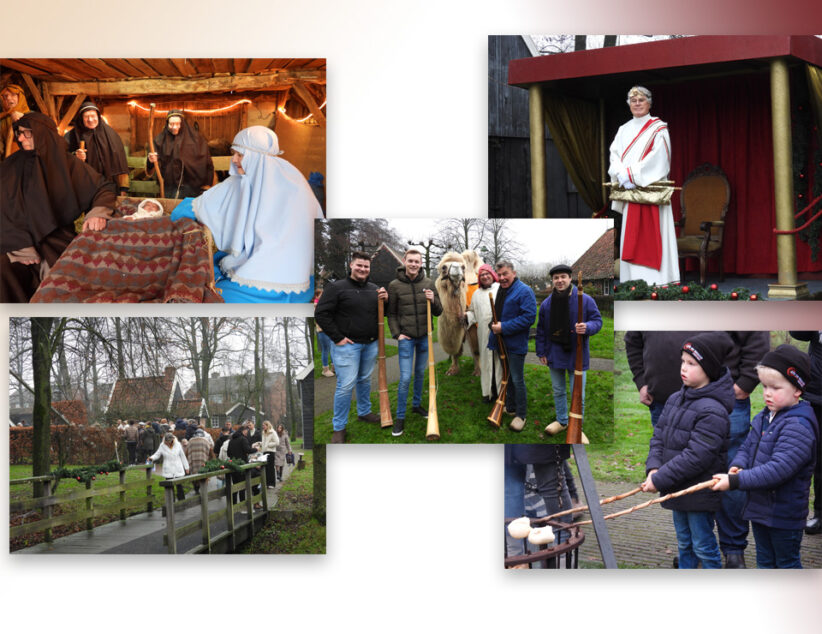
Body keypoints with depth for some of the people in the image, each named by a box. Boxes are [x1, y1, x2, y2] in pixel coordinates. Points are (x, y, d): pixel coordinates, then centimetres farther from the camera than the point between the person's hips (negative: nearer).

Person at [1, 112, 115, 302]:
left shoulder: (67, 163, 4)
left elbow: (104, 189, 6)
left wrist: (98, 213, -17)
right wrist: (22, 247, -17)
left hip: (57, 239, 0)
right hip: (19, 239, 1)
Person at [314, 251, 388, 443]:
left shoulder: (374, 289, 9)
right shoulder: (337, 287, -8)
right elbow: (321, 314, -10)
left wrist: (384, 300, -5)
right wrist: (338, 338, -13)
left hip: (370, 344, 6)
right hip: (347, 345, -6)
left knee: (365, 380, 19)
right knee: (346, 385, -7)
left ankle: (364, 412, 38)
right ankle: (338, 427, 2)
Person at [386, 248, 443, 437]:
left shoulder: (428, 283, 1)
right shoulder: (395, 285, -7)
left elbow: (438, 312, 5)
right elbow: (391, 314, 1)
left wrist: (433, 300, -15)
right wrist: (397, 334, -9)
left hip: (424, 337, 3)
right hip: (406, 338, -3)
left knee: (420, 373, 17)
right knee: (405, 378, -6)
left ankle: (417, 404, 36)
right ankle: (400, 417, 3)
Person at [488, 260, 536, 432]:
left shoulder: (524, 291, -14)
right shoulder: (501, 290, 14)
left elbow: (529, 317, -23)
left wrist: (504, 327, -23)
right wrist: (494, 326, 11)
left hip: (515, 345, -8)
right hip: (502, 343, 9)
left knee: (517, 380, -4)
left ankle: (521, 415, 5)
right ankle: (510, 407, 32)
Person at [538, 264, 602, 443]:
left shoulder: (585, 300, -9)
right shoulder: (546, 304, 2)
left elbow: (597, 321, -5)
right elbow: (541, 330, 9)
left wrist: (588, 327, -27)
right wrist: (541, 352, 7)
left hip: (576, 355, -3)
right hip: (554, 354, 4)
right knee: (558, 391, 17)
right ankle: (562, 421, 34)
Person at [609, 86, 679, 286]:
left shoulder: (658, 128, 1)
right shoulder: (623, 130, 17)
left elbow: (657, 158, -12)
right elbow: (614, 155, 7)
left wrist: (631, 174, -16)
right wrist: (622, 175, -12)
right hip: (629, 191, 5)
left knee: (653, 235, -10)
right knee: (631, 237, 3)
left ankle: (657, 282, -11)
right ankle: (634, 284, 4)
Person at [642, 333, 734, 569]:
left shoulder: (713, 411, -22)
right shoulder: (675, 399, 5)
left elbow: (696, 456, -26)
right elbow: (658, 437, 8)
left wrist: (660, 480, -22)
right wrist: (653, 468, -9)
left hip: (699, 495, -8)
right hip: (677, 489, 8)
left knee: (703, 546, 5)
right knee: (684, 543, 21)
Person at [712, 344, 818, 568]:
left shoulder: (799, 426, -23)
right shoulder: (763, 417, 5)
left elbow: (778, 469, -30)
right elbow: (747, 447, 12)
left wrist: (735, 481, -31)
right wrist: (738, 466, -12)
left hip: (784, 514, -8)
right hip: (759, 507, 8)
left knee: (787, 564, 8)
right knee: (764, 561, 21)